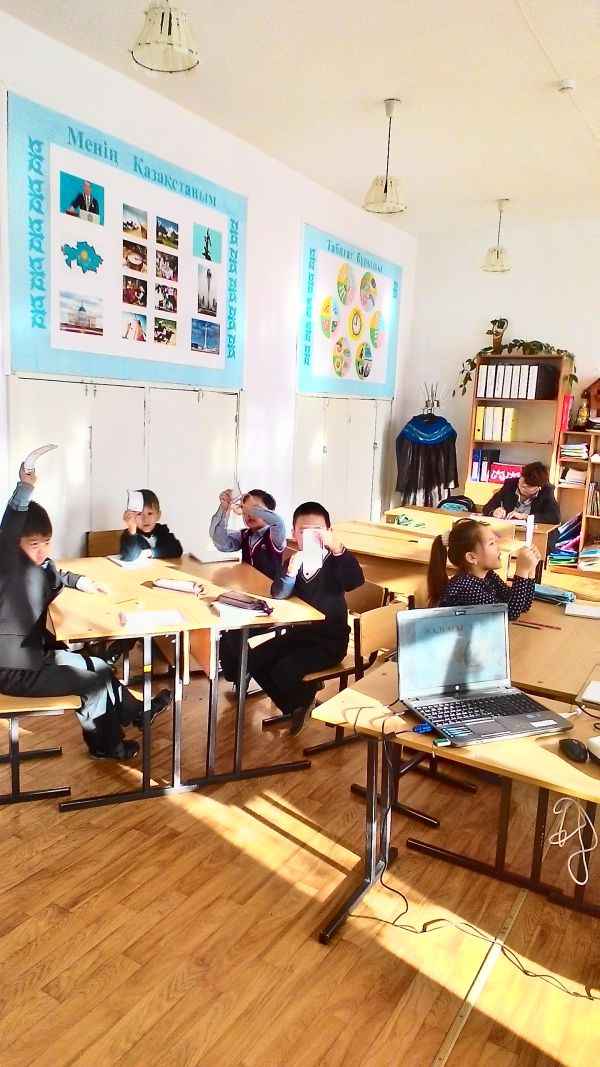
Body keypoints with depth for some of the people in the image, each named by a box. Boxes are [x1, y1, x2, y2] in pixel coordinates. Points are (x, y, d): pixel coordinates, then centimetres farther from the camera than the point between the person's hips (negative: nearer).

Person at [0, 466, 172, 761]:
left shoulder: (41, 563, 3)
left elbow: (56, 577, 28)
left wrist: (80, 582, 11)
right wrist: (25, 487, -56)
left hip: (33, 653, 9)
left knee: (100, 667, 16)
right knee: (96, 681, -2)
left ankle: (136, 712, 37)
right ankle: (105, 744, 21)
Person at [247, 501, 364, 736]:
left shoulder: (333, 562, -13)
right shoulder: (293, 560, 1)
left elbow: (356, 581, -34)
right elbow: (278, 595, -13)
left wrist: (338, 548, -48)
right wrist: (292, 570, -33)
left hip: (330, 640, -6)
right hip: (299, 632, 6)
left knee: (283, 672, -22)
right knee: (254, 660, -3)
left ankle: (307, 699, 13)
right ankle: (292, 708, 16)